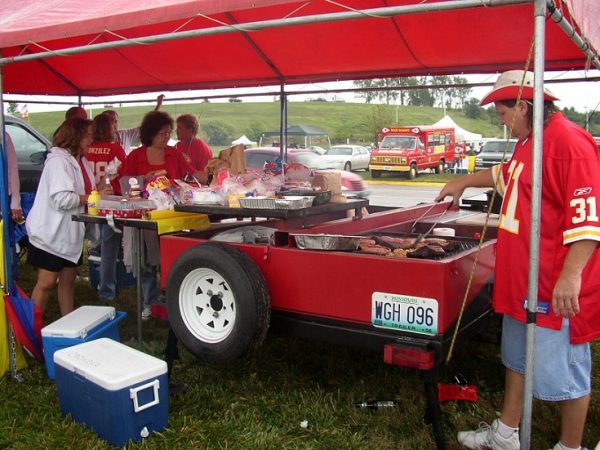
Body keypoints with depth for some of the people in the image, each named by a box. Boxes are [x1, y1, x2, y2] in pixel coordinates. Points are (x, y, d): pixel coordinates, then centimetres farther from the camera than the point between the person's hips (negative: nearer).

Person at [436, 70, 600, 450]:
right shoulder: (528, 143, 13)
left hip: (557, 287, -11)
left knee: (563, 369, 3)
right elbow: (505, 175, 36)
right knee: (518, 357, 20)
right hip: (521, 278, 11)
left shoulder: (569, 142, -18)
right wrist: (464, 182, 43)